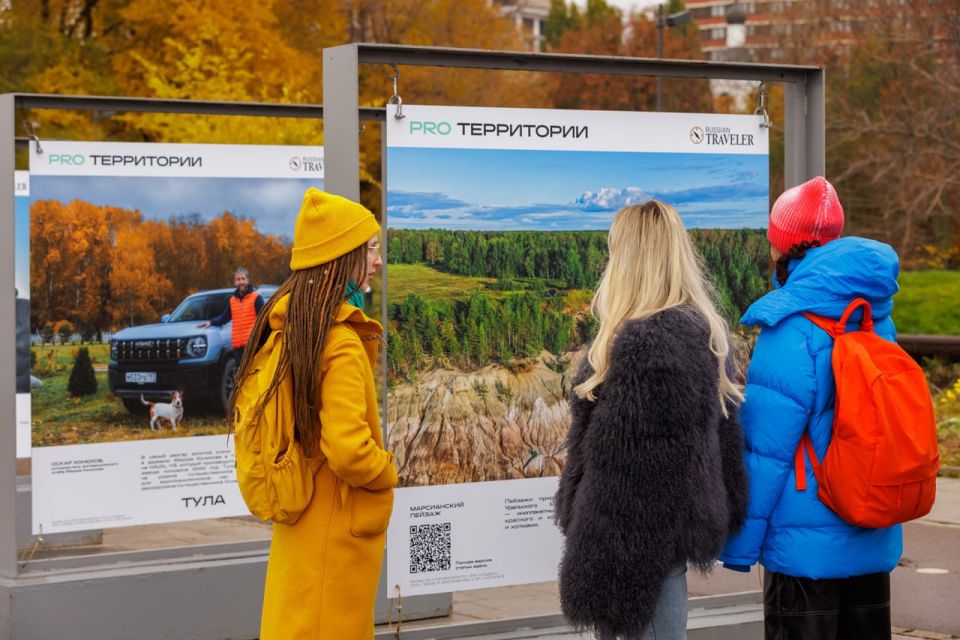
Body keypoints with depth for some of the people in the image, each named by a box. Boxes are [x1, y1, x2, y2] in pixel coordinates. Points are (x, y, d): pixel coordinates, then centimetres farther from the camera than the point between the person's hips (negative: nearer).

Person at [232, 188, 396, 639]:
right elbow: (349, 450, -30)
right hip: (337, 529, -8)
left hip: (299, 515, 8)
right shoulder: (341, 343, -24)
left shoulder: (286, 325, 2)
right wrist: (389, 473, -12)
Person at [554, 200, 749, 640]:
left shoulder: (644, 343, -22)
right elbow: (724, 432, 16)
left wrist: (599, 564, -19)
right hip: (678, 518, 10)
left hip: (643, 531, -10)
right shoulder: (703, 327, 9)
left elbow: (618, 461, -22)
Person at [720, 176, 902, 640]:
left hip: (807, 545, -7)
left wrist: (739, 542, -11)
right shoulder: (876, 317, 6)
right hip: (874, 541, 7)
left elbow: (765, 448, -17)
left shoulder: (791, 330, -17)